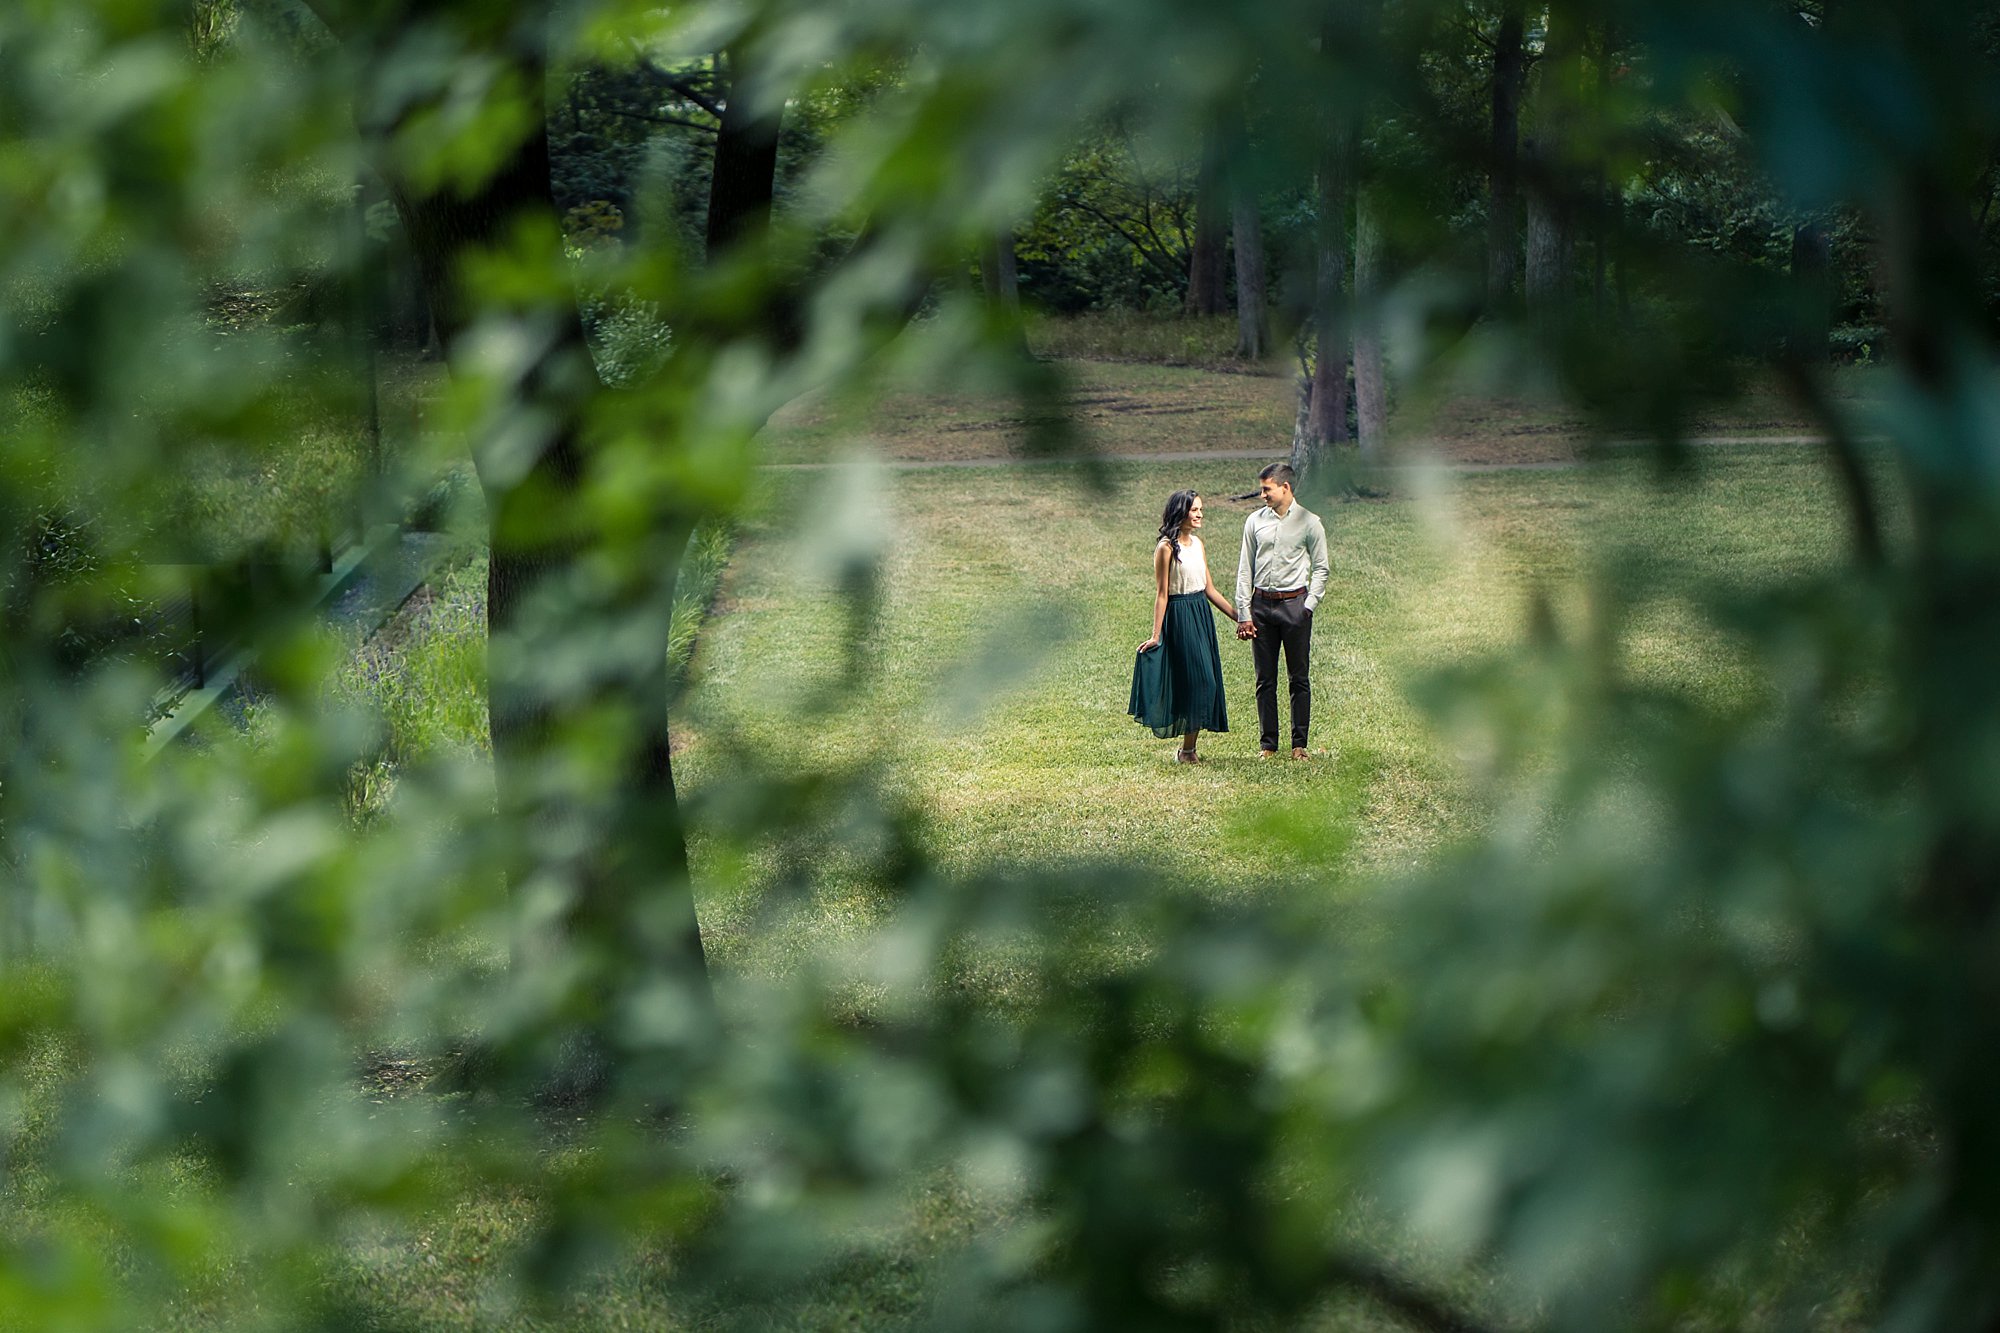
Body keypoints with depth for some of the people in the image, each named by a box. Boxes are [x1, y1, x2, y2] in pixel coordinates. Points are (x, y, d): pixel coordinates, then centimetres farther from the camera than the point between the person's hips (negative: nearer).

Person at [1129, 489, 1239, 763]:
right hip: (1180, 616, -8)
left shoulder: (1197, 543, 12)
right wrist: (1156, 635, -13)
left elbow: (1209, 589, 15)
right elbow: (1161, 594, -11)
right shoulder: (1167, 548, -10)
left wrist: (1238, 616, 13)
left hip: (1202, 616, 8)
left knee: (1206, 683, 5)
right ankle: (1187, 750, 1)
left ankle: (1188, 748, 10)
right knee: (1197, 681, -8)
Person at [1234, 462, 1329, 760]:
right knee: (1265, 679, 5)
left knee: (1299, 677, 2)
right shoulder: (1255, 521, 7)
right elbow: (1244, 569, 8)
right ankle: (1267, 743, 12)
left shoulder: (1309, 522, 0)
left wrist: (1308, 606, -7)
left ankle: (1299, 743, 9)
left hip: (1295, 603, -3)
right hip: (1261, 604, 3)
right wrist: (1244, 613, 2)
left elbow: (1320, 568, 3)